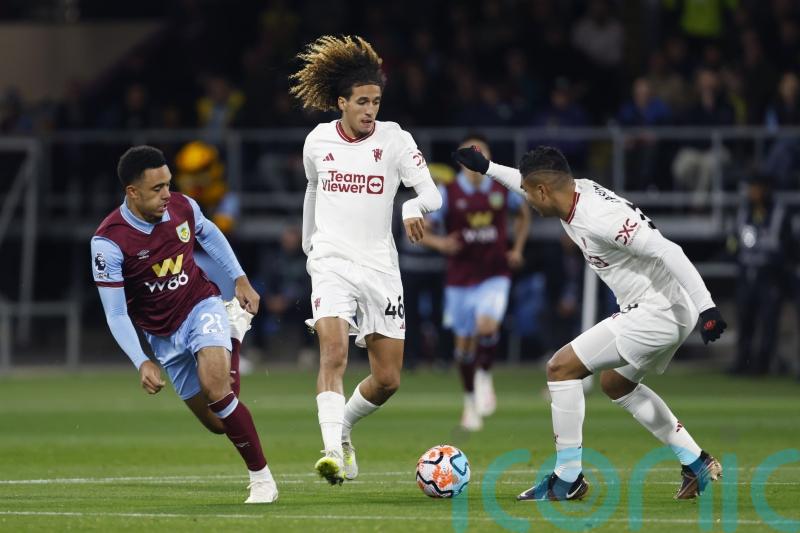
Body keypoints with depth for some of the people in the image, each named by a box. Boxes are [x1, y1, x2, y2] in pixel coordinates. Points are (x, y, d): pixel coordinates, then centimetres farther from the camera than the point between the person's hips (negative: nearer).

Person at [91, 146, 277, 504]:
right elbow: (116, 315, -17)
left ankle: (262, 480, -15)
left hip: (202, 306, 0)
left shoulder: (182, 207, -11)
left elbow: (208, 233, 15)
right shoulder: (108, 242, -22)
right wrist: (142, 363, -27)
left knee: (214, 388, -27)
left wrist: (240, 279, 12)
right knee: (217, 423, 3)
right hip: (163, 337, 0)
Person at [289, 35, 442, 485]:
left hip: (380, 267, 1)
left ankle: (343, 426, 31)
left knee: (388, 380, 3)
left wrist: (414, 208, -34)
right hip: (332, 263, -1)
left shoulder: (394, 139, -3)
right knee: (334, 352, -25)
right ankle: (333, 453, -32)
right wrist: (308, 245, 31)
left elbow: (432, 193, -12)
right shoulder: (318, 141, 4)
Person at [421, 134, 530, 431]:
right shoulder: (447, 194, -6)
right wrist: (439, 243, -25)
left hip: (495, 275, -1)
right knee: (464, 341, 7)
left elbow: (523, 214, 20)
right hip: (460, 280, 1)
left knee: (487, 327, -25)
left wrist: (517, 248, 8)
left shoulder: (504, 190, -1)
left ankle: (484, 376, 3)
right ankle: (471, 401, 26)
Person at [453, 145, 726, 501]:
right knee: (615, 384, 29)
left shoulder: (599, 218, -24)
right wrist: (487, 168, 33)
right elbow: (533, 182, 31)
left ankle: (567, 480, 0)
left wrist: (705, 306, -33)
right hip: (671, 312, 10)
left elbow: (667, 251, -29)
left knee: (561, 367, -6)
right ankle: (697, 464, 26)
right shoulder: (575, 192, 5)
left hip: (656, 314, -10)